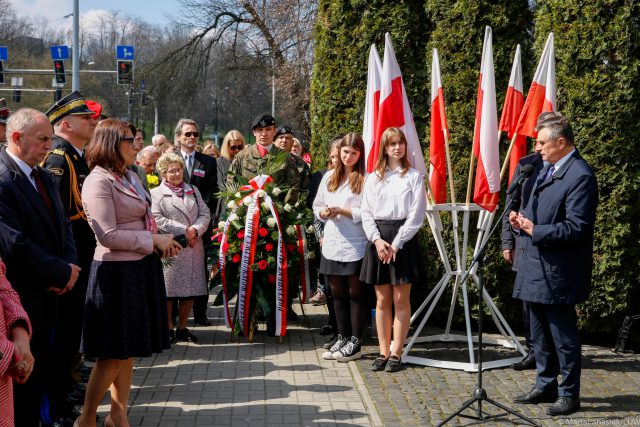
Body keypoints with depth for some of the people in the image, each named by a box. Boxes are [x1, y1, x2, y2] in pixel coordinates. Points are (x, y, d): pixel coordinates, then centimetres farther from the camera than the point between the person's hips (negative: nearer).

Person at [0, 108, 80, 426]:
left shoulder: (44, 178, 12)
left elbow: (62, 225, 16)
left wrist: (69, 266, -4)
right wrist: (63, 272, -13)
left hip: (50, 294, 8)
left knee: (40, 373, 12)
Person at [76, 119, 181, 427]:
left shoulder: (130, 177, 12)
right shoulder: (99, 182, -15)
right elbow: (108, 236, -20)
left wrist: (163, 242, 1)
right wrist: (154, 240, -14)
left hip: (142, 268, 8)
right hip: (117, 272, -8)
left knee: (128, 351, 14)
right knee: (113, 353, -2)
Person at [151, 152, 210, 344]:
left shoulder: (193, 191, 17)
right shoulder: (156, 193, 0)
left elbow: (205, 214, 9)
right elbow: (157, 219, -12)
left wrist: (195, 230, -11)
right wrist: (183, 230, -14)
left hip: (193, 248, 5)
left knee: (190, 291, 5)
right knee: (168, 291, -2)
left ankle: (182, 328, 16)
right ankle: (169, 328, 10)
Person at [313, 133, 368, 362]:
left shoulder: (365, 179, -7)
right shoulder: (329, 177, 13)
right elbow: (317, 207, 18)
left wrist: (341, 210, -15)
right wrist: (325, 213, -3)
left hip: (355, 246, -6)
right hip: (331, 244, 6)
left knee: (355, 293, 2)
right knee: (338, 293, 12)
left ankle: (355, 343, 9)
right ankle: (342, 339, 22)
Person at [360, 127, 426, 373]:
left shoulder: (414, 176, 2)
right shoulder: (373, 178, 12)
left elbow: (417, 215, -4)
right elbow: (366, 212, 8)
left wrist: (396, 244, -11)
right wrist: (377, 240, -8)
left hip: (403, 238, -3)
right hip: (378, 238, 3)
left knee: (401, 299, -1)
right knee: (382, 300, 5)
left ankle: (396, 353, 4)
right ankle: (383, 352, 10)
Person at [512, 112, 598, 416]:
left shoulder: (580, 176, -17)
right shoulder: (547, 169, 13)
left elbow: (577, 228, -22)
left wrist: (535, 231, -21)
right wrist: (523, 221, 4)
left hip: (558, 273, -10)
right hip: (536, 269, 10)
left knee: (564, 335, 1)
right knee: (540, 334, 19)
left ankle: (569, 394, 12)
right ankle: (545, 386, 31)